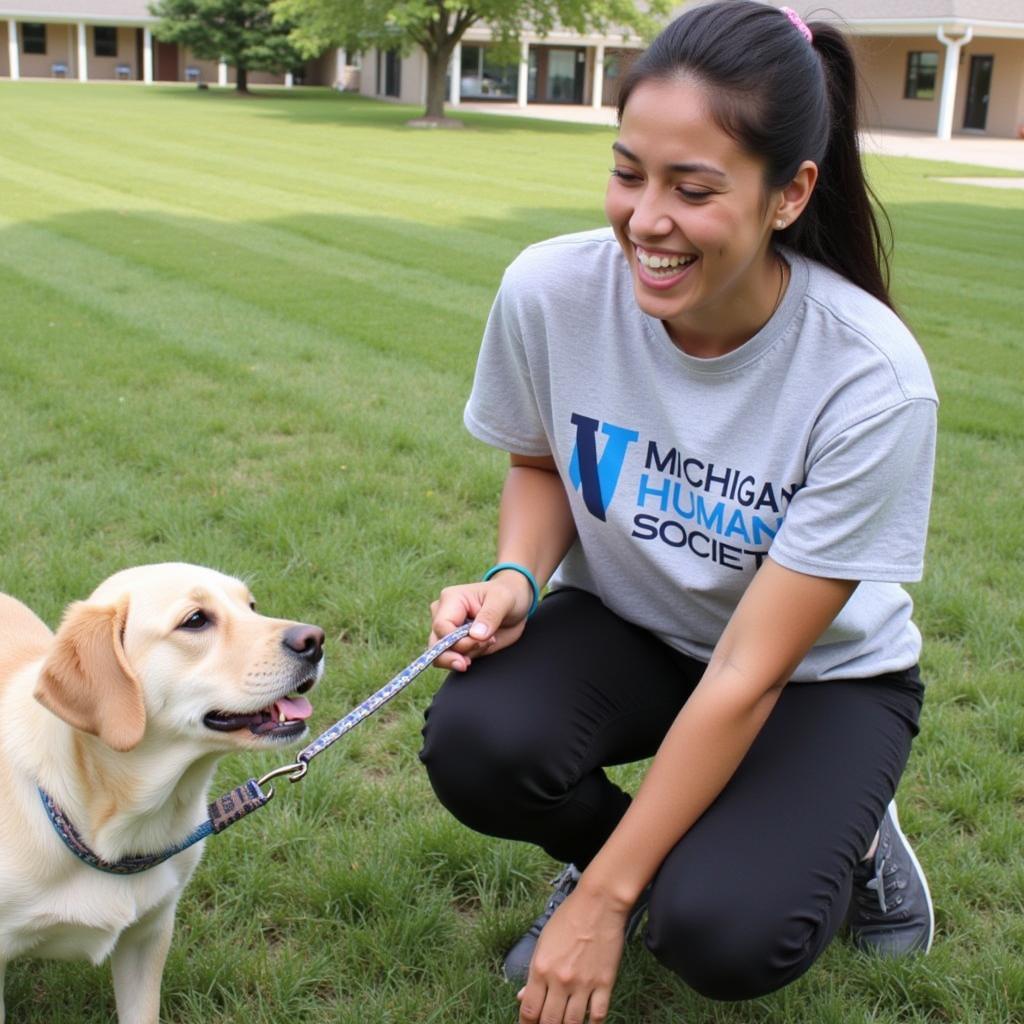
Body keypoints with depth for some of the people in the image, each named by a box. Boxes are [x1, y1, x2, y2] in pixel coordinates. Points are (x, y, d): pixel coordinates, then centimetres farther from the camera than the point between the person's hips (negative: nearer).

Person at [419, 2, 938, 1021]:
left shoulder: (872, 383, -30)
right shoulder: (552, 289, -22)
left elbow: (748, 675, -26)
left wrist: (603, 900, -21)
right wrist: (516, 578, -22)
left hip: (819, 671, -2)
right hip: (626, 623, 3)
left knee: (722, 934, -26)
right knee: (476, 743, -28)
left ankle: (845, 832, 10)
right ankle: (625, 850, 7)